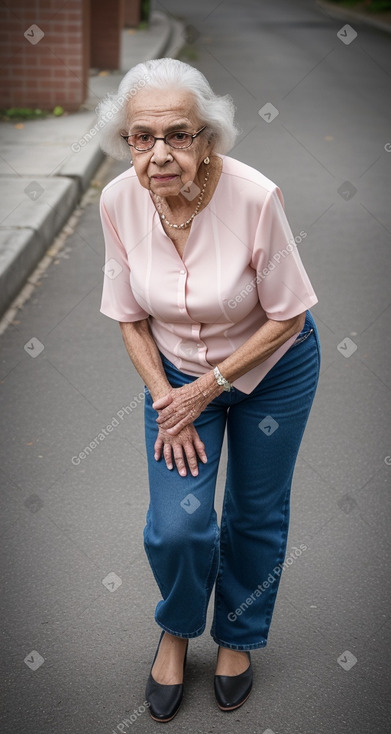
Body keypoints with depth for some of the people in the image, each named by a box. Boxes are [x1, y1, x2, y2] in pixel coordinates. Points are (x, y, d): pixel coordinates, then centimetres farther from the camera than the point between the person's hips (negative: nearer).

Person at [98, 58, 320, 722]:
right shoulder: (118, 201, -19)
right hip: (176, 369, 2)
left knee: (256, 516, 13)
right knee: (176, 526, -8)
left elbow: (287, 318, -18)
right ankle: (178, 629, 26)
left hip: (271, 368, -1)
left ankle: (237, 637, 41)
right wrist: (166, 398, -13)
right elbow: (130, 317, -5)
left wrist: (209, 388, -16)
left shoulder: (254, 197, -30)